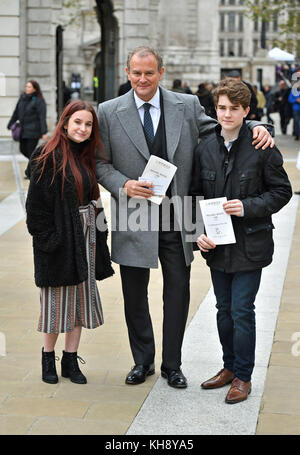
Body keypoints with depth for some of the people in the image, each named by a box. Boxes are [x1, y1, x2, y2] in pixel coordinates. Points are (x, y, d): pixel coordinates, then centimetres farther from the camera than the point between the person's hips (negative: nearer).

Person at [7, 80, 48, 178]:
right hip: (23, 130, 7)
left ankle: (30, 173, 10)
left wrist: (44, 132, -21)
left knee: (31, 151, -3)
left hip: (33, 130, -7)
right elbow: (16, 112, 15)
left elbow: (42, 117, -16)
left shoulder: (39, 101, -12)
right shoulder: (22, 97, 7)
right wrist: (10, 124, 17)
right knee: (23, 149, 13)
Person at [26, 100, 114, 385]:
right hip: (59, 238, -6)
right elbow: (37, 203, -13)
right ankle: (48, 359, 20)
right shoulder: (48, 158, -11)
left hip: (85, 237, 7)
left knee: (81, 298, 9)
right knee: (57, 299, 3)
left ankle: (71, 361, 19)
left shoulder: (87, 156, 11)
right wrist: (46, 239, -16)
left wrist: (97, 231, 9)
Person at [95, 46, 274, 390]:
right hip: (134, 218, 0)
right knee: (134, 296, 11)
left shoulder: (187, 106, 2)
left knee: (178, 293, 8)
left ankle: (172, 364, 24)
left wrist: (255, 127, -7)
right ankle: (142, 361, 29)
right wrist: (123, 185, -14)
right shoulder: (109, 112, 0)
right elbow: (101, 163, 3)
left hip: (175, 218, 1)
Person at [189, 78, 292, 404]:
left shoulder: (262, 147, -9)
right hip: (216, 244, 4)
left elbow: (282, 191, -4)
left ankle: (243, 376, 14)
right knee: (224, 309, 15)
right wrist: (199, 232, -2)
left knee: (242, 310, -1)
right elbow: (195, 194, 10)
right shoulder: (204, 149, 3)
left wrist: (247, 207, -17)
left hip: (249, 245, -4)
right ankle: (229, 367, 31)